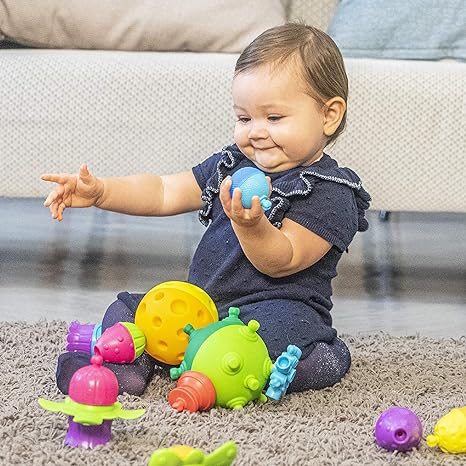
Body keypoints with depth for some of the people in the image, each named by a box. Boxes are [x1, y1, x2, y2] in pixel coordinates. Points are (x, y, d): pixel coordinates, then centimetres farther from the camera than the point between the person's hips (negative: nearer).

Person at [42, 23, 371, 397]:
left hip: (278, 309, -8)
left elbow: (281, 262, -20)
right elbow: (165, 193, 12)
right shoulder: (233, 164, 12)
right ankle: (130, 356, -23)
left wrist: (250, 223, -39)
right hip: (201, 300, 8)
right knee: (124, 311, 2)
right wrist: (99, 191, -1)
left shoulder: (330, 194, -12)